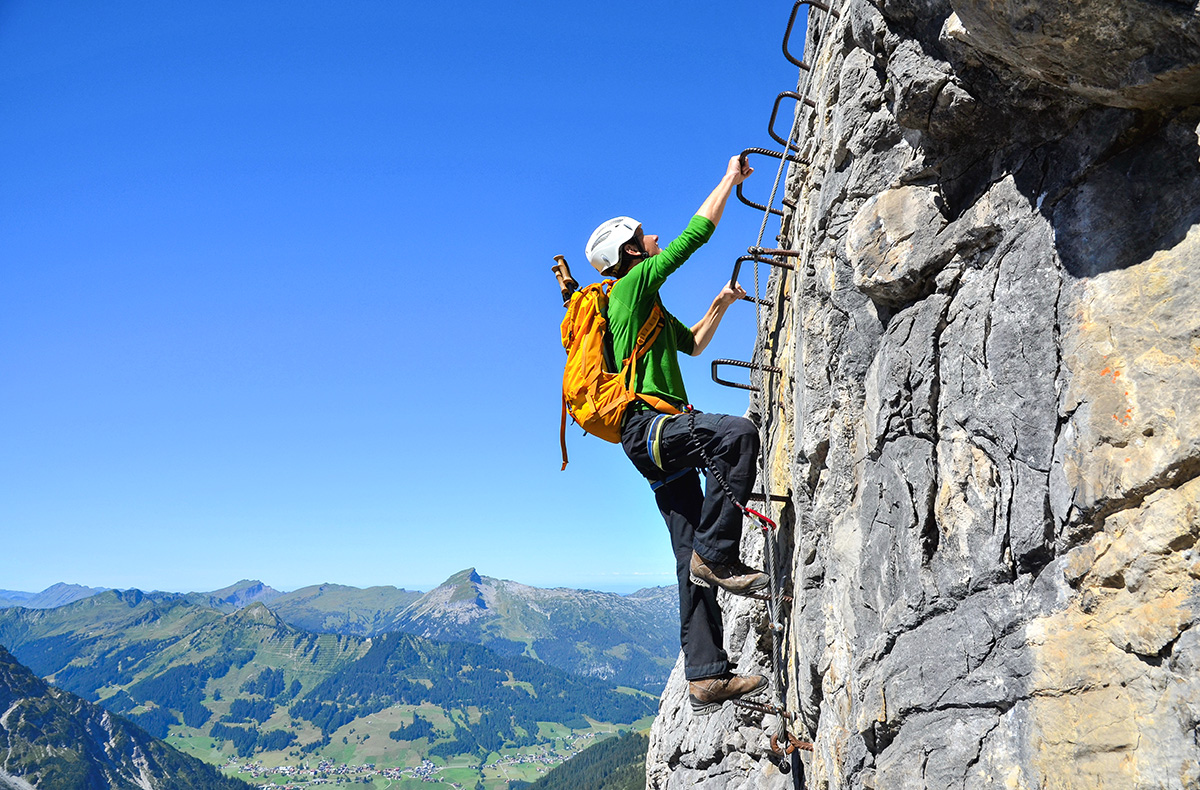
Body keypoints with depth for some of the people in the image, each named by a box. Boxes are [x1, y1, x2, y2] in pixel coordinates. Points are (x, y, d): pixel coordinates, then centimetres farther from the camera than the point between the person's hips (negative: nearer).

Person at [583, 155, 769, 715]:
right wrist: (730, 178, 10)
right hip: (648, 424, -9)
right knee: (738, 432, -33)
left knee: (692, 559, 2)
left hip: (659, 438, 9)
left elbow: (692, 344, 43)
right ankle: (717, 554, -27)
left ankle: (705, 676, 0)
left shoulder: (647, 306, 28)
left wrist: (721, 303, 32)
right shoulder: (634, 283, 1)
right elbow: (697, 233, 0)